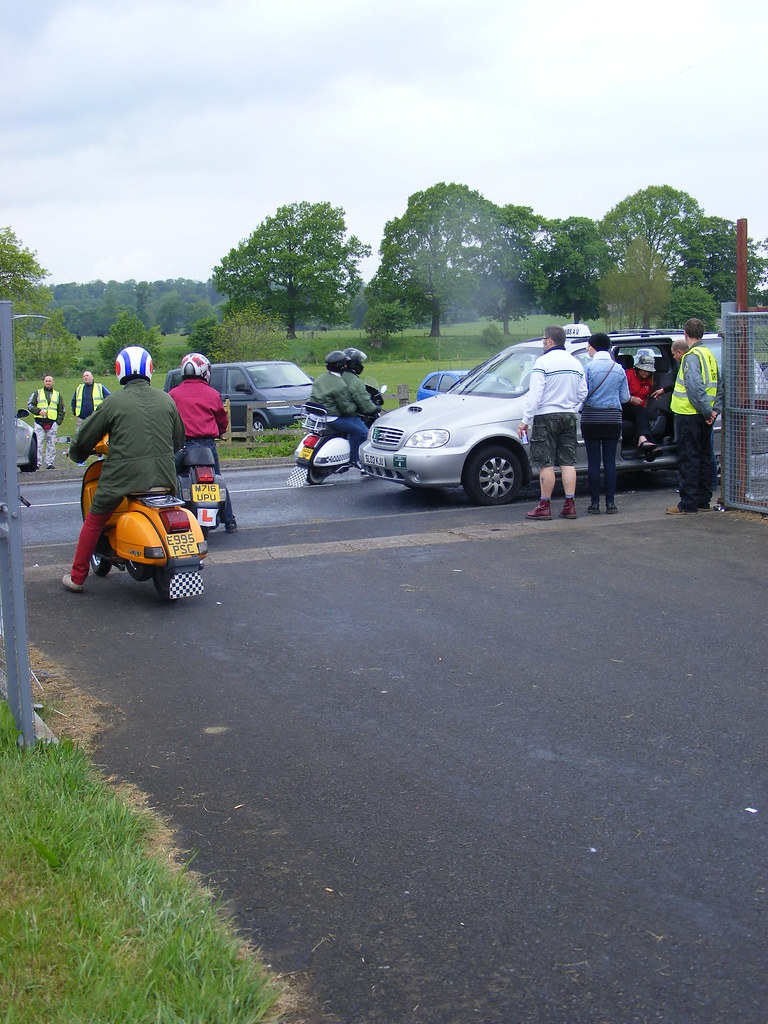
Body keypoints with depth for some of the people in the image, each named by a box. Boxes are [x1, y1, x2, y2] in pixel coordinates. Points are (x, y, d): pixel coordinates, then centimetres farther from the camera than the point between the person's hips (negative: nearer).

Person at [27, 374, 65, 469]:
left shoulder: (57, 394, 17)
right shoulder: (37, 393, 12)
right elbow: (30, 405, 7)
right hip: (39, 422, -1)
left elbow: (61, 410, 17)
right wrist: (38, 411, -10)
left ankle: (49, 463, 5)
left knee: (51, 444, 0)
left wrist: (58, 422, 4)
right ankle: (37, 462, -4)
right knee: (38, 444, -7)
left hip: (52, 423, 2)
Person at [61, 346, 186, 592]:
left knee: (94, 522, 14)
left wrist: (76, 454, 24)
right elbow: (179, 439, 17)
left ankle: (77, 577, 21)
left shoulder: (114, 402, -4)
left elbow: (85, 438, 2)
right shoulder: (166, 400, 7)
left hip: (123, 478, -3)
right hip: (164, 477, 3)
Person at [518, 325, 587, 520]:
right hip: (569, 417, 6)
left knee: (546, 464, -3)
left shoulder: (543, 362, -11)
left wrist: (525, 420, -12)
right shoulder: (575, 363, 9)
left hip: (546, 417, -6)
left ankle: (544, 506, -1)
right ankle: (569, 505, 6)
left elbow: (535, 395, -15)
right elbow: (583, 394, 13)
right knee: (568, 462, 7)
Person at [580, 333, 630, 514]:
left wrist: (581, 409, 11)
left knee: (593, 462, 2)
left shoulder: (589, 367, -7)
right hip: (613, 418, 3)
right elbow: (625, 397, 6)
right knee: (610, 461, 5)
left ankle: (595, 503, 2)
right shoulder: (619, 369, 4)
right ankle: (610, 503, 3)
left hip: (592, 418, -3)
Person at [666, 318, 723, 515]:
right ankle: (703, 501, 20)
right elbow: (719, 386, 16)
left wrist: (707, 411, -19)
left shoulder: (692, 356, -15)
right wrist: (715, 409, 8)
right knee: (704, 458, 13)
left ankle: (688, 503, -3)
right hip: (704, 417, 9)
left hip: (689, 416, -9)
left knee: (688, 459, -5)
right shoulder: (709, 355, 13)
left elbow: (695, 388, -25)